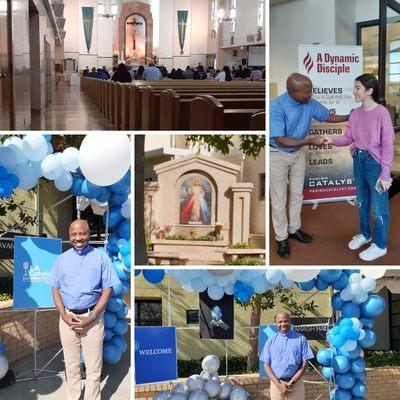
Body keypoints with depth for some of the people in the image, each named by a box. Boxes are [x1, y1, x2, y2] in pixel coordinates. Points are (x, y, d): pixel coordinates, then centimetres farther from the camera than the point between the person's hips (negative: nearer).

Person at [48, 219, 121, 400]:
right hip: (67, 318, 3)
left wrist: (92, 317, -11)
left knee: (93, 367, 1)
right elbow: (55, 289, 9)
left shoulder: (100, 257, 0)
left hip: (92, 318, -2)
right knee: (71, 365, 11)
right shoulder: (62, 259, 8)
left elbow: (107, 289, -2)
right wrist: (64, 316, -6)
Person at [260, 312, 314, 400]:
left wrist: (292, 382, -9)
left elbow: (305, 363, 0)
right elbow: (266, 365, 4)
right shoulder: (271, 341, 7)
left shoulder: (300, 339, 3)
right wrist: (278, 384, -8)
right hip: (276, 383, 1)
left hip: (296, 383, -1)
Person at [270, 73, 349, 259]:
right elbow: (280, 141, -31)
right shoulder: (276, 107, -31)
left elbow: (328, 117, 7)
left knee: (297, 194, 18)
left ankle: (294, 229, 36)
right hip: (277, 155, -6)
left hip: (298, 153, 6)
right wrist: (309, 141, -35)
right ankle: (281, 238, 19)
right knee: (279, 200, 4)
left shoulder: (310, 104, -12)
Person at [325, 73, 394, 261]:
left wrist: (385, 174, -19)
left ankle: (380, 245, 22)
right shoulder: (355, 113, 2)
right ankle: (365, 234, 43)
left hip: (375, 163, -6)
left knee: (378, 208, 6)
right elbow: (348, 138, 4)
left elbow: (388, 145, -17)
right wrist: (332, 140, -16)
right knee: (362, 202, 22)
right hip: (358, 161, 7)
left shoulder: (382, 113, -17)